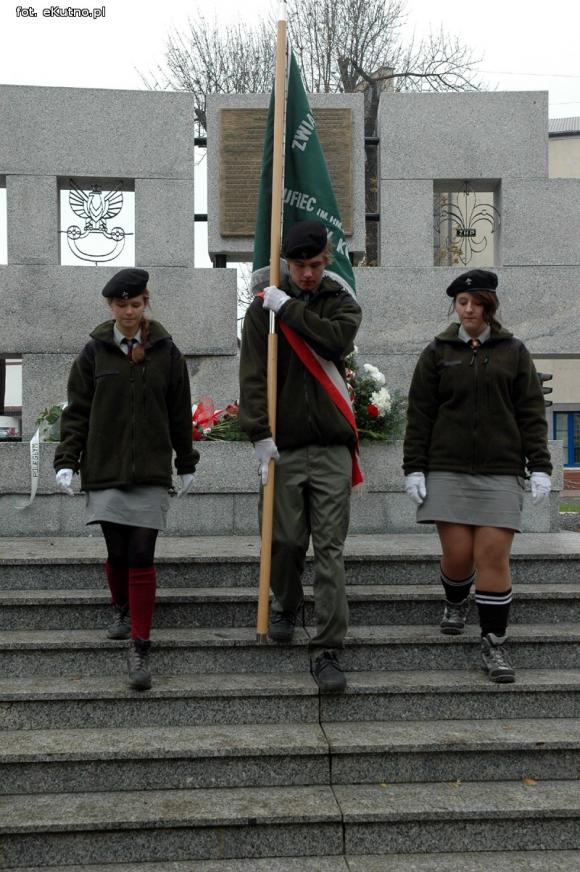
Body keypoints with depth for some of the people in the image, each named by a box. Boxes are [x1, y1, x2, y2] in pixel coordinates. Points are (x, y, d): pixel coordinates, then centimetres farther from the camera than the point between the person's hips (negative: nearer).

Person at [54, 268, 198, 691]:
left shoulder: (167, 352, 4)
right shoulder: (94, 352, 3)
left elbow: (180, 413, 9)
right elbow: (76, 412, 5)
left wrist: (187, 464, 12)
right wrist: (66, 461, -4)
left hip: (151, 472, -1)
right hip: (105, 470, 1)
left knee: (142, 558, -6)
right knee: (117, 553, 4)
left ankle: (141, 651, -1)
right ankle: (122, 611, 36)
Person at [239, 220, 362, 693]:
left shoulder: (342, 303, 10)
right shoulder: (264, 307, 6)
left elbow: (338, 339, -14)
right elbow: (253, 375, -1)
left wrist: (289, 309, -10)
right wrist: (260, 434, -11)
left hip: (332, 446, 0)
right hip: (283, 446, 0)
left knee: (330, 550, -3)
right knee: (287, 540, 7)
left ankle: (327, 650, 1)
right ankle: (286, 607, 36)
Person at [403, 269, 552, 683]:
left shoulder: (514, 351, 8)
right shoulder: (438, 352, 8)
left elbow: (531, 413, 6)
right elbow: (419, 414, 6)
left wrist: (540, 466, -2)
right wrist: (414, 467, 0)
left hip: (501, 470, 0)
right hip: (448, 469, 0)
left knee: (494, 556, -6)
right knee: (457, 554, -2)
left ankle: (495, 644, 5)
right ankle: (456, 603, 31)